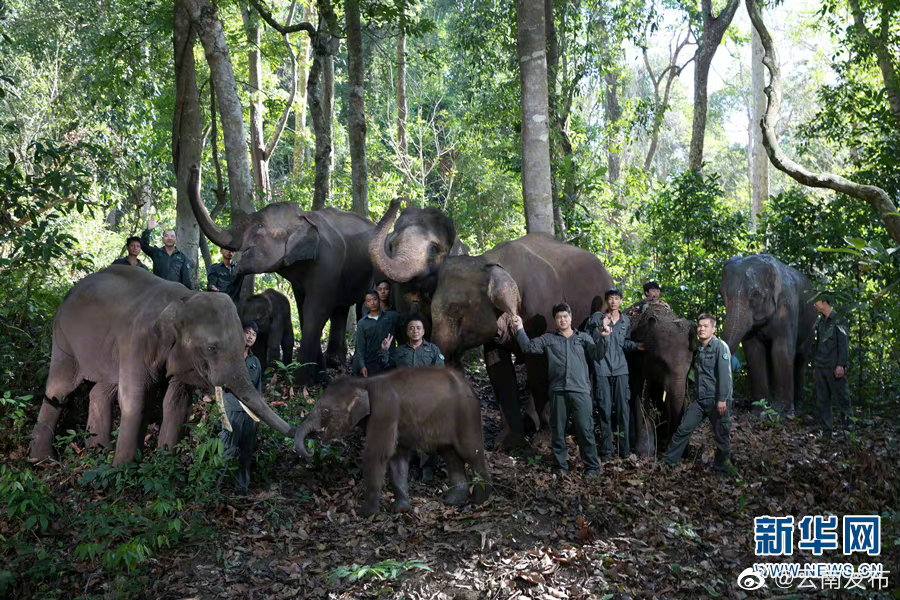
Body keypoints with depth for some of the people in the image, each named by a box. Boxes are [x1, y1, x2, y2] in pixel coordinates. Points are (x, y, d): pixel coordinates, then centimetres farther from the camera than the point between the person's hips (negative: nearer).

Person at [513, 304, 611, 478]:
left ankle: (592, 467, 4)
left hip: (580, 390, -1)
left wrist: (603, 338, -13)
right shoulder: (548, 339, 16)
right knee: (557, 431, 6)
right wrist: (520, 330, -5)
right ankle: (561, 467, 16)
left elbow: (597, 354, 3)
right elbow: (529, 347, 6)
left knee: (585, 430, -5)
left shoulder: (583, 337, 15)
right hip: (558, 391, 2)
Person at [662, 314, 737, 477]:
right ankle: (669, 461, 12)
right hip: (700, 400, 7)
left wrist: (722, 400, -20)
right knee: (683, 429, 4)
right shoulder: (699, 350, 15)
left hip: (717, 401, -6)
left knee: (721, 435, 2)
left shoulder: (720, 347, -9)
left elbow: (724, 374, -16)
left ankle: (722, 466, 18)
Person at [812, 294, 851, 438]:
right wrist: (814, 366, 18)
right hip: (820, 367, 7)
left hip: (834, 368, -7)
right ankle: (827, 430, 10)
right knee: (823, 400, 6)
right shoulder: (820, 322, 16)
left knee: (841, 398, -2)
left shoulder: (838, 320, -6)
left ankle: (848, 425, 11)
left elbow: (844, 344, -11)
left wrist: (841, 365, -18)